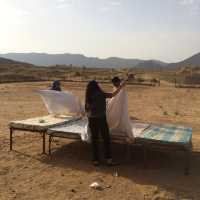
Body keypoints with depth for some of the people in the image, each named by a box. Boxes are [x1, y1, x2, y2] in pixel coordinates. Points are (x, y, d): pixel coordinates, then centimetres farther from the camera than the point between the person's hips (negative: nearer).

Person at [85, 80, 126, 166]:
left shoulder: (88, 97, -1)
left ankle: (96, 160, 15)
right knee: (106, 139, 5)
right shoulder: (101, 94, -8)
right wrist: (121, 86, 11)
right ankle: (109, 159, 4)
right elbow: (113, 94, 0)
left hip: (92, 120, 3)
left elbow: (87, 110, 3)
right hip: (101, 119, -3)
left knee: (94, 139, 10)